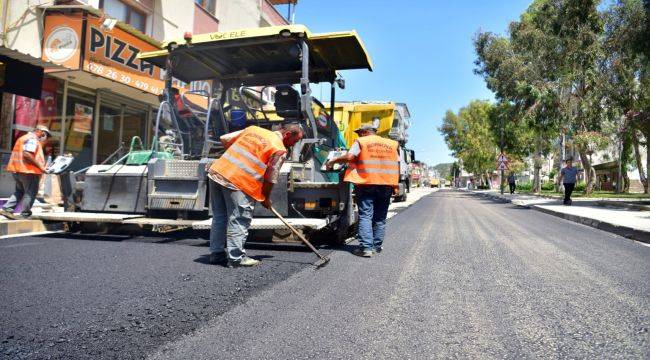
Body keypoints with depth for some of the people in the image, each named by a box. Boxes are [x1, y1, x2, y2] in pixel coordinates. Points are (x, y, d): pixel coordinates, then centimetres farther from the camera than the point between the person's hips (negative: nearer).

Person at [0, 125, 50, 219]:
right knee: (30, 193, 0)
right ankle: (25, 214, 3)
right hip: (29, 170, -9)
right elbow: (27, 154, -24)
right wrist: (40, 166, -21)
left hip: (17, 170, 9)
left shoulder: (23, 138, 21)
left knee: (19, 191, 20)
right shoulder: (32, 139, -11)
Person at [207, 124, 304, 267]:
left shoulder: (253, 129, 18)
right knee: (239, 221, 3)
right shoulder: (279, 149, -2)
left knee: (219, 217, 16)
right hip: (238, 183, -8)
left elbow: (224, 139, 19)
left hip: (217, 171, 8)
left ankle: (217, 254, 26)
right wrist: (266, 198, 14)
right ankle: (236, 258, 9)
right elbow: (270, 178, -1)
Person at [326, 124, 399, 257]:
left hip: (367, 183, -4)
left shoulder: (361, 142, 3)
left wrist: (333, 161, 2)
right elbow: (397, 165, 14)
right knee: (380, 218, 13)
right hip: (387, 185, 4)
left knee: (365, 216, -2)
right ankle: (377, 246, 17)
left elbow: (349, 157, -11)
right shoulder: (391, 144, 16)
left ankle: (366, 247, -10)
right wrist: (395, 186, 19)